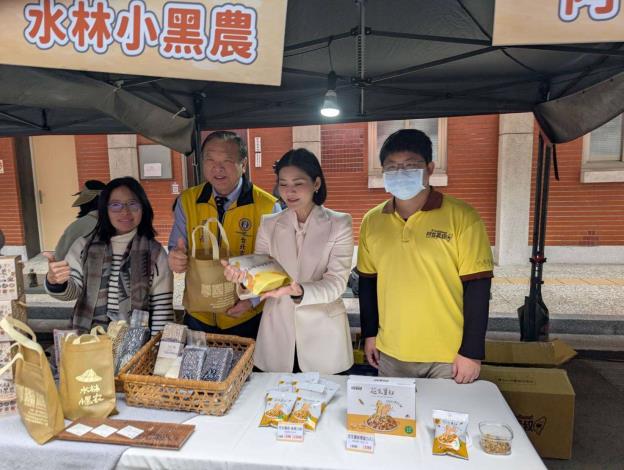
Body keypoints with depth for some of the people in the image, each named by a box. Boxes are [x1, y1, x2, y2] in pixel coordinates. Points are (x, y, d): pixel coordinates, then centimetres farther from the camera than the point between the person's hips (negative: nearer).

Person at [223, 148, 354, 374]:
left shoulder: (339, 224, -4)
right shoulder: (269, 224, 3)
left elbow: (336, 282, -12)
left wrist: (298, 292, -31)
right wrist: (243, 276, -24)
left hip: (323, 336, -1)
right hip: (278, 333, 2)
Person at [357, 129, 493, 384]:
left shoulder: (462, 216, -11)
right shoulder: (372, 221, 0)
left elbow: (477, 286, -11)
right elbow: (368, 280, 8)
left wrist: (472, 351, -11)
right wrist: (369, 333, 8)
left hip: (448, 356, -3)